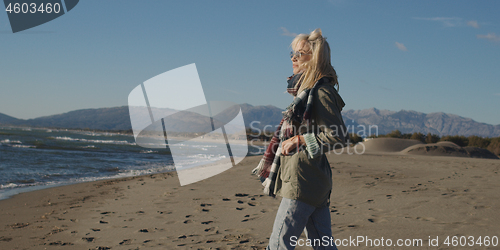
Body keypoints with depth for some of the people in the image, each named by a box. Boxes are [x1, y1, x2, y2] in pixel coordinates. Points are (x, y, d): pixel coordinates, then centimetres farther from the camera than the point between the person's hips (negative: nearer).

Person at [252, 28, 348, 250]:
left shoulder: (322, 92, -12)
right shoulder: (306, 91, 17)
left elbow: (338, 136, -16)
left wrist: (299, 140, -15)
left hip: (303, 181, -10)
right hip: (314, 181, 10)